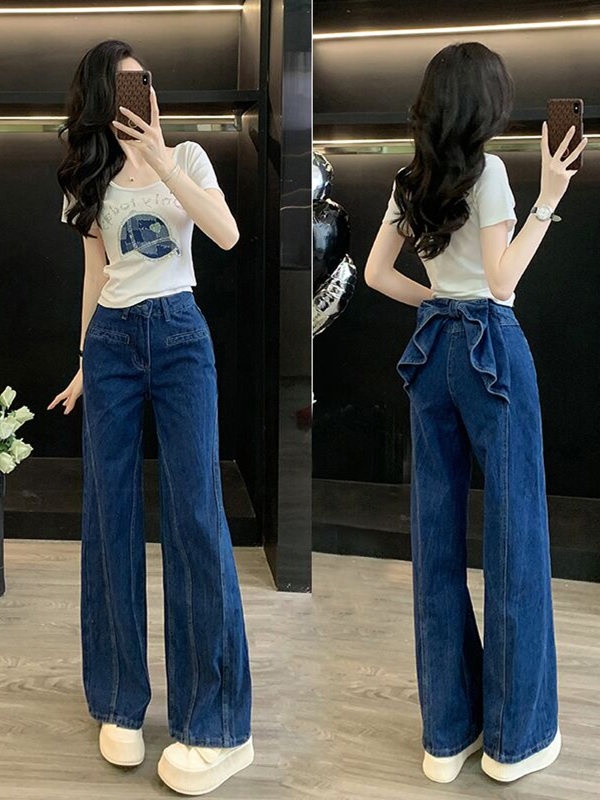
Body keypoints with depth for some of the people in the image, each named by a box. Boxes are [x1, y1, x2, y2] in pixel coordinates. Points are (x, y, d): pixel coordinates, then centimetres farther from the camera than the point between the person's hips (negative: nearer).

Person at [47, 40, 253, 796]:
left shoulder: (187, 155, 6)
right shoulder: (90, 178, 12)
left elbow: (227, 235, -10)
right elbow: (95, 274, 15)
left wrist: (161, 162, -17)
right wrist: (85, 361, 13)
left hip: (178, 335, -2)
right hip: (111, 340, 3)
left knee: (194, 515, -9)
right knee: (110, 516, 0)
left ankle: (218, 726, -4)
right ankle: (119, 703, 13)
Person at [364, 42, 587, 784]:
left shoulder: (410, 179, 10)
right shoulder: (487, 170, -10)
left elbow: (375, 273, 12)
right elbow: (501, 281, -15)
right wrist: (549, 201, -14)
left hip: (431, 348, 7)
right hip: (490, 347, -7)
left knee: (438, 534, 8)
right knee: (512, 532, 3)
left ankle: (446, 733, 18)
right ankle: (516, 736, 14)